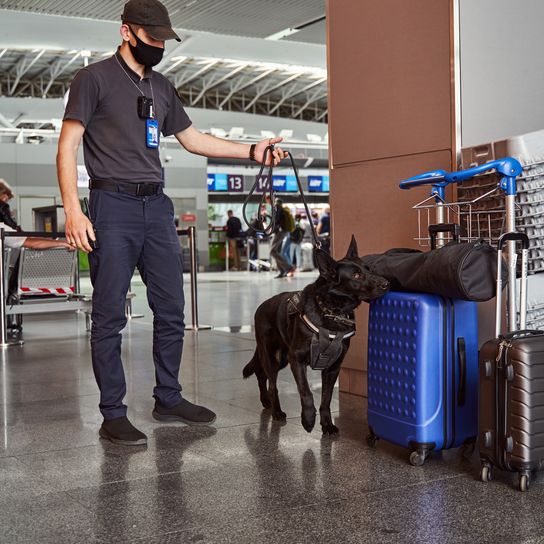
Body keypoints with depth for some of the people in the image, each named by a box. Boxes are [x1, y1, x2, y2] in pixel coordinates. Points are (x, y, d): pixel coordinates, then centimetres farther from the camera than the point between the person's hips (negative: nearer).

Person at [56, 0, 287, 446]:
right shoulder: (95, 78, 1)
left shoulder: (162, 88, 19)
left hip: (156, 207, 6)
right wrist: (73, 211, -16)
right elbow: (68, 145, -5)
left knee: (171, 311, 8)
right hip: (113, 205, -6)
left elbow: (193, 139, 25)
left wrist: (252, 151, 16)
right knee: (110, 316, -4)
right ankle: (113, 414, 4)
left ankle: (168, 399, 21)